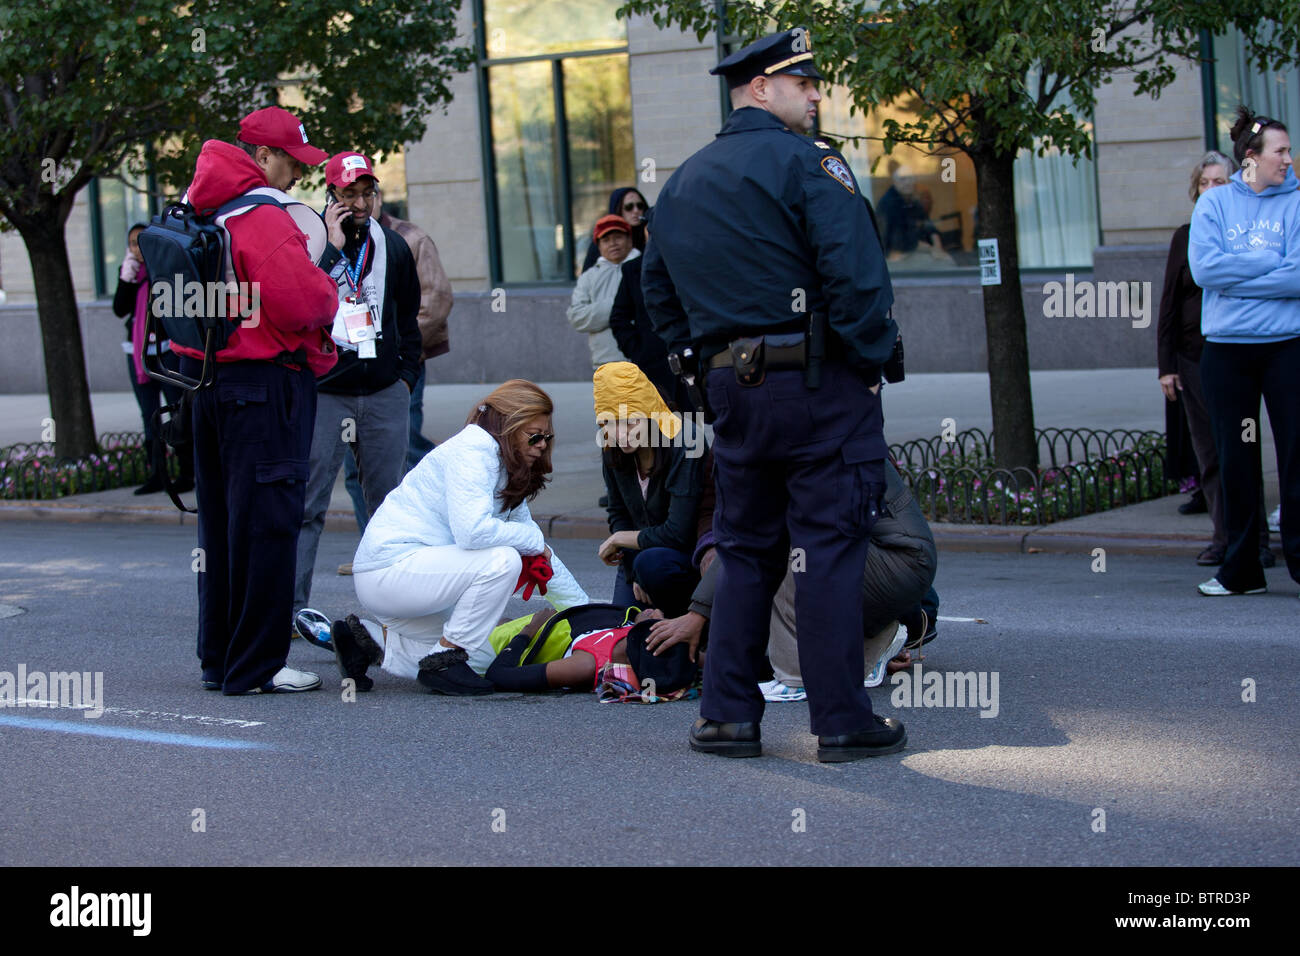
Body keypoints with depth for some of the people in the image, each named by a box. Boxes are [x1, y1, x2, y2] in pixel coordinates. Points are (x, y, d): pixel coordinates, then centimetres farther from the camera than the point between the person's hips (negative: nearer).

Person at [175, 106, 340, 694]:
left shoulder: (202, 213, 11)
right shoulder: (262, 218, -17)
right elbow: (303, 304, -25)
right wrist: (329, 292, -2)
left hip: (206, 378, 9)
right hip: (264, 384, -9)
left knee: (221, 522, 16)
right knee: (266, 522, -4)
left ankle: (218, 657, 23)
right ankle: (256, 666, -2)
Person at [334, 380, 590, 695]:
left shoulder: (505, 469, 16)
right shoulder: (472, 451, -14)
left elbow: (539, 551, 21)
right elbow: (472, 530, -29)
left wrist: (587, 610, 19)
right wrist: (534, 539, -14)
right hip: (387, 569, -10)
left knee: (482, 657, 10)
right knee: (502, 560, -24)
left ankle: (372, 642, 14)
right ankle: (442, 661, -13)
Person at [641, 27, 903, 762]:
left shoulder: (684, 183, 15)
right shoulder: (806, 163, -9)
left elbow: (659, 292, 19)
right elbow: (855, 274, -18)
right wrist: (872, 359, -8)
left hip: (735, 388, 7)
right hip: (820, 382, -7)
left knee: (745, 550, 14)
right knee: (831, 548, -3)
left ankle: (728, 715, 14)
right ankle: (843, 721, 0)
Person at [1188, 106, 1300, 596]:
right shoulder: (1214, 203, 6)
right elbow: (1204, 267, -8)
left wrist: (1236, 275, -10)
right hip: (1226, 348, 2)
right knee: (1235, 460, 7)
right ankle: (1241, 569, 15)